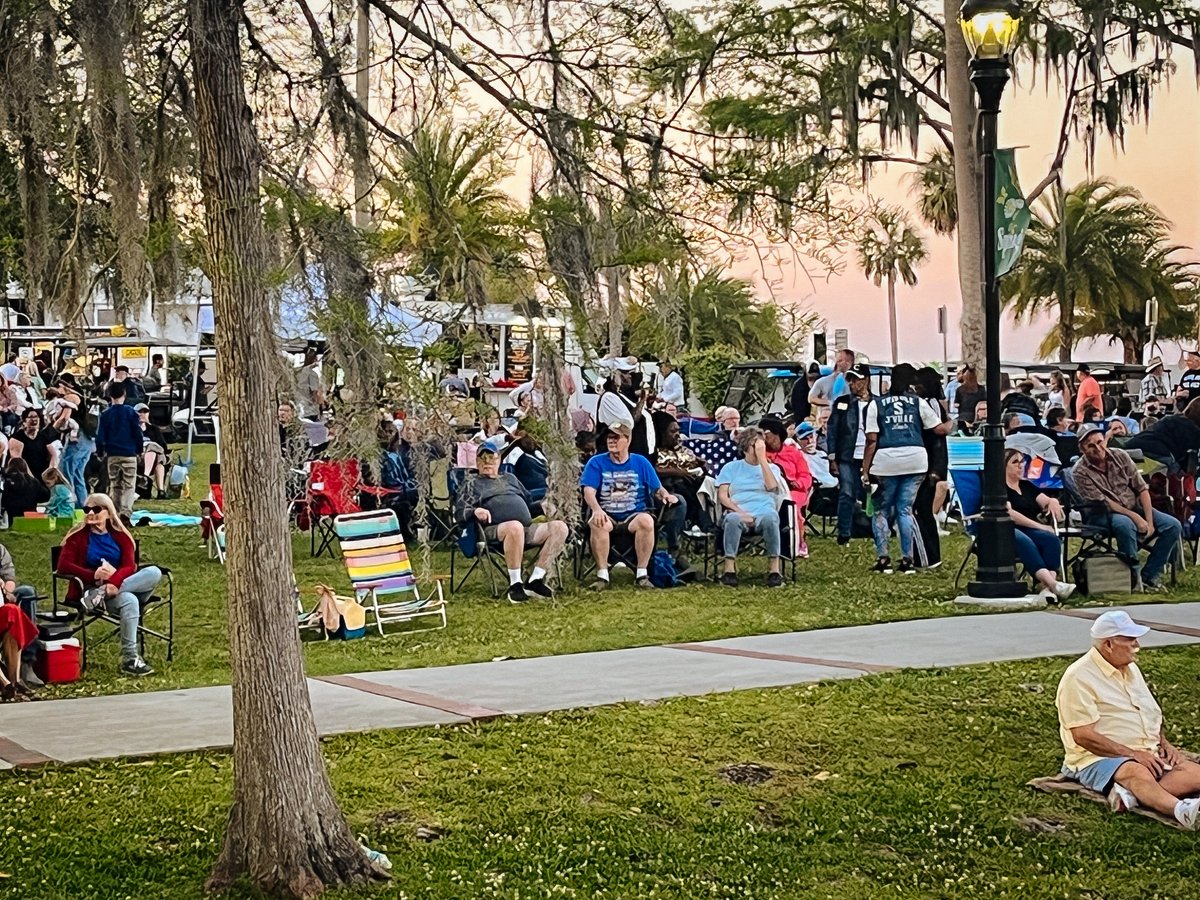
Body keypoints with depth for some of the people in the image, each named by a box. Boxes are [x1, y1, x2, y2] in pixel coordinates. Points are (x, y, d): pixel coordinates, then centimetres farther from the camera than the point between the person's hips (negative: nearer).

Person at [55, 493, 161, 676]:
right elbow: (64, 565, -8)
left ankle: (104, 594, -31)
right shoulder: (78, 536, 4)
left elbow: (130, 566, -3)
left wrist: (114, 581, -26)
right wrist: (94, 575, -22)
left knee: (154, 572, -26)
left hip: (120, 585, 3)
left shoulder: (120, 535, 10)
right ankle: (129, 659, -35)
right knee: (129, 600, -36)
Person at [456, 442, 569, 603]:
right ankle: (515, 584, -32)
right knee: (515, 526, -41)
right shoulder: (472, 483, 18)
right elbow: (460, 513, 6)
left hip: (527, 528, 6)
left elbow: (529, 502, 40)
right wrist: (475, 511, -16)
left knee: (560, 527, -19)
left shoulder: (510, 478, 32)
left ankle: (535, 580, -24)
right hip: (495, 530, -6)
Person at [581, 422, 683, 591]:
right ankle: (602, 575, -28)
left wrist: (666, 495, -14)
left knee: (646, 520, -35)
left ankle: (642, 574, -24)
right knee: (597, 523, -37)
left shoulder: (641, 462, 10)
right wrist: (596, 509, -28)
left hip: (634, 515, 1)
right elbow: (589, 491, -7)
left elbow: (658, 488, 10)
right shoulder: (596, 463, 5)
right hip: (607, 516, -1)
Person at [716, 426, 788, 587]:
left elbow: (772, 487, 1)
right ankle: (729, 569, -37)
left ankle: (775, 569, -36)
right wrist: (740, 511, -11)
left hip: (764, 512, 1)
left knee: (770, 518, -37)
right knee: (732, 519, -38)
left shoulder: (772, 467, 24)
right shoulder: (731, 467, 20)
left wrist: (762, 459, 2)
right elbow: (722, 495, 7)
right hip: (738, 512, -1)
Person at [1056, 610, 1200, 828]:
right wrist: (1133, 754, -19)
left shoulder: (1130, 668, 17)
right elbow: (1083, 736, -17)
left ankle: (1130, 794, -39)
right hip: (1099, 759, -8)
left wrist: (1164, 743, 7)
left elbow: (1152, 713, 28)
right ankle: (1182, 810, -65)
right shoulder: (1079, 677, -11)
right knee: (1137, 773, -39)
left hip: (1146, 755, 8)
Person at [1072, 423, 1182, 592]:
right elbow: (1103, 502, -16)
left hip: (1134, 507, 5)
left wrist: (1149, 521, -10)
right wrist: (1135, 518, -23)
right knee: (1125, 524, -39)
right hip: (1103, 515, -5)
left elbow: (1142, 489, 0)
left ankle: (1149, 576, -8)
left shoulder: (1120, 456, 0)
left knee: (1173, 526, -13)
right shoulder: (1081, 472, -13)